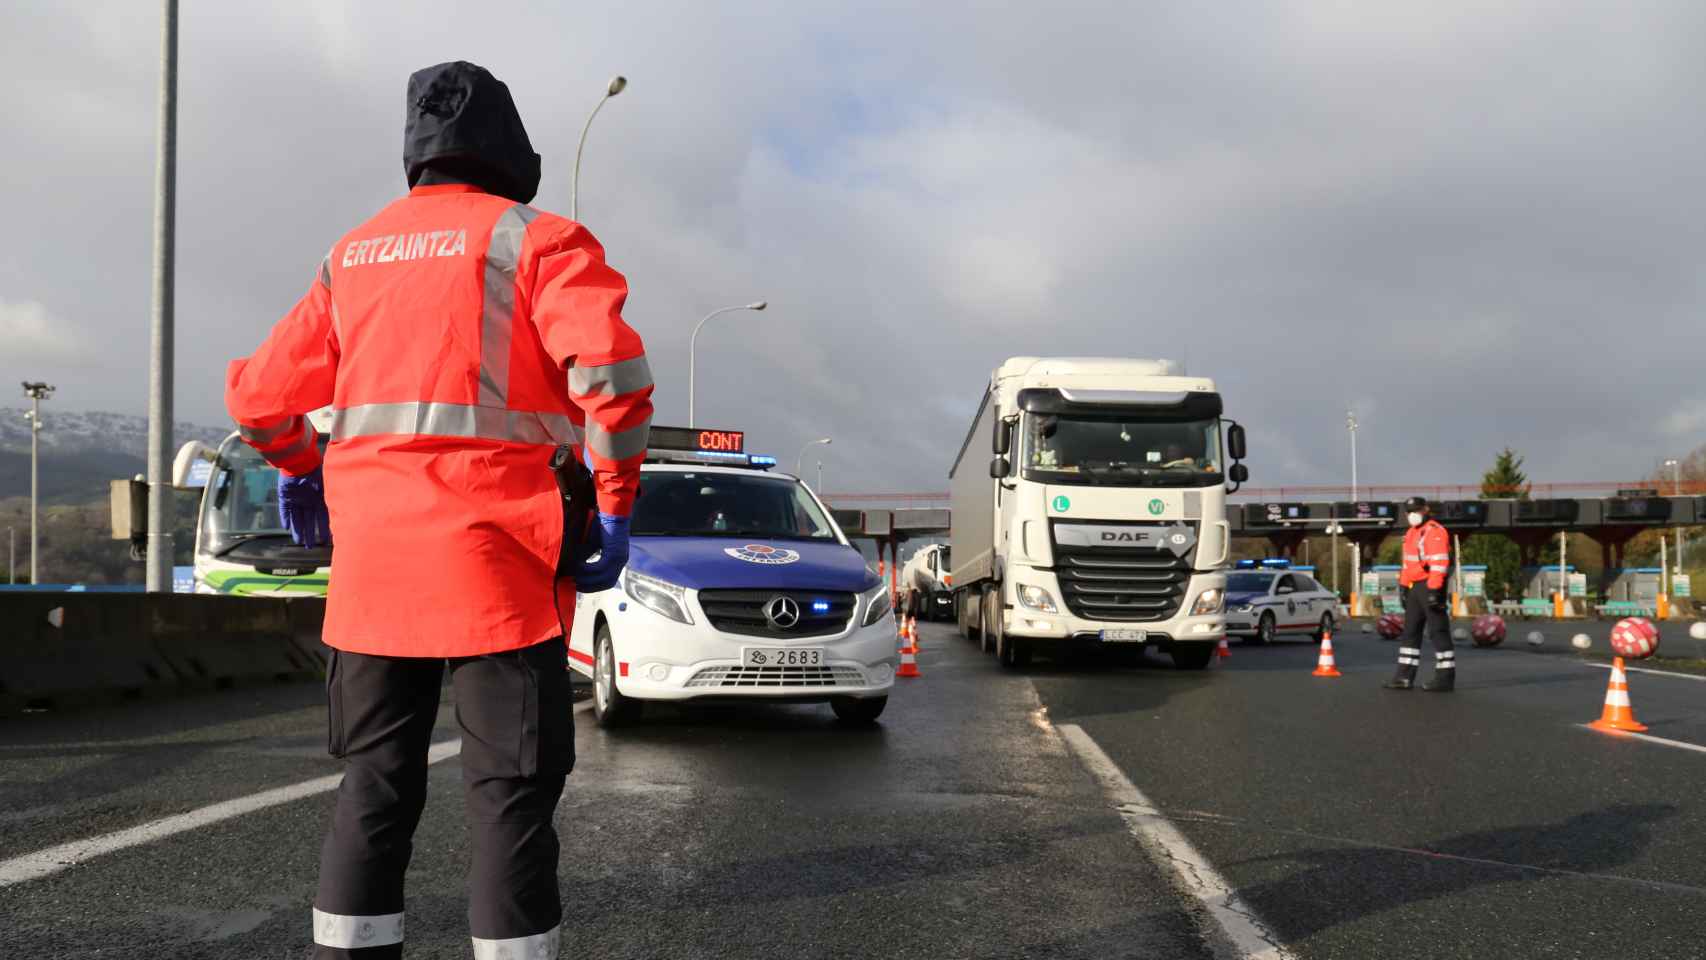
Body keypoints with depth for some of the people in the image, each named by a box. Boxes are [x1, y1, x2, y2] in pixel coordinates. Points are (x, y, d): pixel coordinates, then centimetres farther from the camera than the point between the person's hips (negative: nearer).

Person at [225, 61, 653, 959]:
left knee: (374, 788, 14)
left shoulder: (351, 255, 16)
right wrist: (615, 508, -9)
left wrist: (301, 475, 35)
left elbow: (259, 395, 18)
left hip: (369, 565, 5)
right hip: (495, 558, -5)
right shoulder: (532, 239, -1)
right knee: (510, 795, 0)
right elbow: (610, 364, -17)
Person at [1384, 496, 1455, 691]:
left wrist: (1433, 591, -25)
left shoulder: (1434, 532, -13)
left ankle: (1445, 678, 0)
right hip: (1414, 587, 10)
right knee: (1410, 631, 9)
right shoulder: (1412, 533, 19)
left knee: (1438, 631, -5)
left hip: (1430, 586, -10)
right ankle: (1405, 676, 13)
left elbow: (1439, 563, -20)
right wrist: (1404, 589, 21)